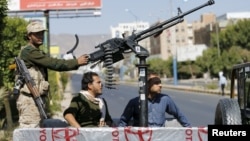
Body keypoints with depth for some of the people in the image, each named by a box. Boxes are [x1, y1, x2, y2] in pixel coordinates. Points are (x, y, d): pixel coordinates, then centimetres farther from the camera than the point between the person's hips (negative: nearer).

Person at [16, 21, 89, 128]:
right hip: (30, 100, -10)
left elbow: (52, 64, 13)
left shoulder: (37, 53, 20)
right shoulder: (28, 52, -12)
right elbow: (53, 63, -17)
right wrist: (77, 62, -15)